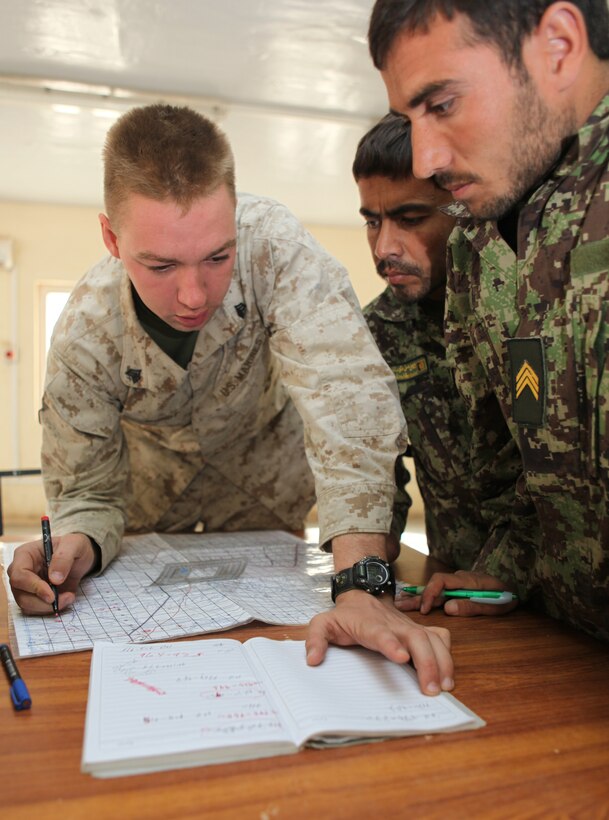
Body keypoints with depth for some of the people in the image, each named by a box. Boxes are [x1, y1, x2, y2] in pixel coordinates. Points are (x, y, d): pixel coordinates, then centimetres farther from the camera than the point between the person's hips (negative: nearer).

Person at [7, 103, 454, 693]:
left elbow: (347, 393, -48)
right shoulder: (83, 336, -31)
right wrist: (76, 547, -46)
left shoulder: (272, 245, -39)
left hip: (262, 448, 0)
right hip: (154, 460, 1)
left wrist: (362, 585, -58)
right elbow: (88, 494, -21)